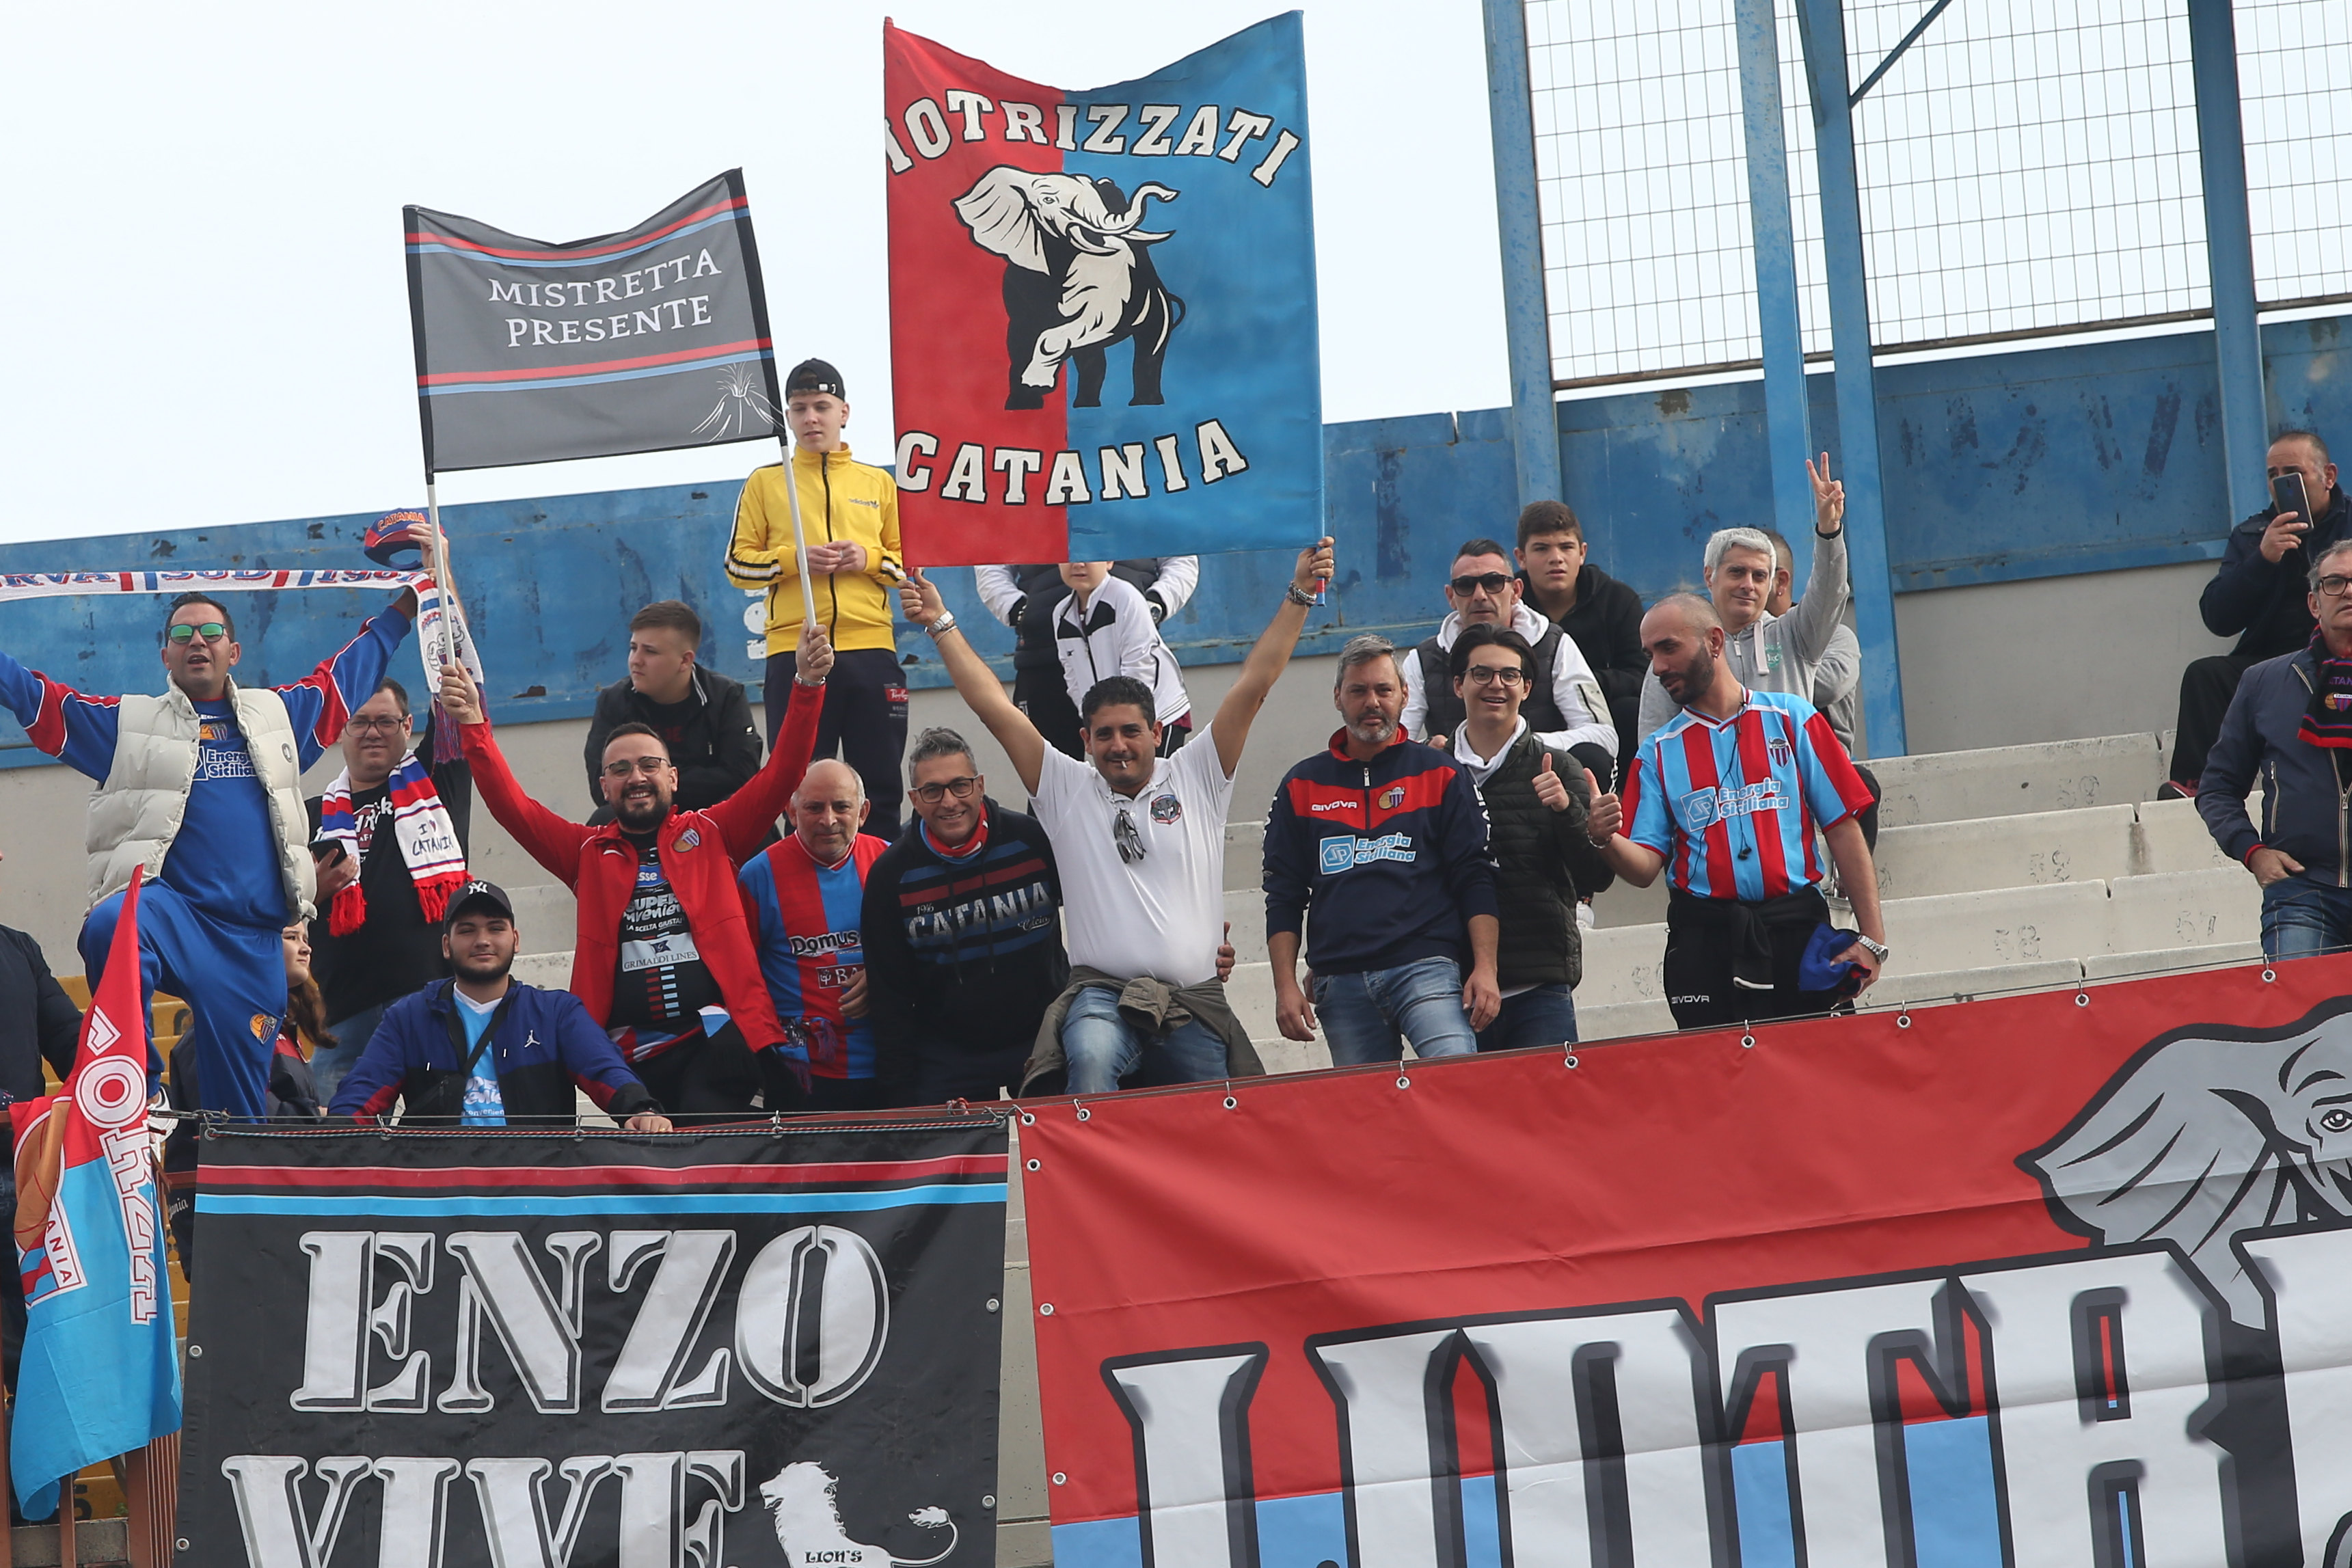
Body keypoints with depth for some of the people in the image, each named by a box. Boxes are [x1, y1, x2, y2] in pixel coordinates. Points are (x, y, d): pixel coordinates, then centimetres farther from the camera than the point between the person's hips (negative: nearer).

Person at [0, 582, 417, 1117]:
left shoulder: (279, 714, 20)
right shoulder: (128, 723, 14)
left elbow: (346, 672, 33)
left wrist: (404, 608, 36)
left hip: (255, 940, 3)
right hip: (168, 908, -3)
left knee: (239, 1103, 2)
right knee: (111, 928, -38)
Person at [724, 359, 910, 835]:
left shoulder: (878, 483, 14)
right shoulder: (765, 483, 11)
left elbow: (910, 561, 15)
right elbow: (738, 563, 6)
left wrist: (868, 559, -5)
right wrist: (796, 560, -10)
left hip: (870, 647, 1)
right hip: (794, 649, -1)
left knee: (880, 786, 1)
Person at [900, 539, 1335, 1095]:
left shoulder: (1195, 779, 12)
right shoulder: (1068, 790, 12)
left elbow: (1253, 686, 6)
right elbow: (996, 710, 9)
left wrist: (1299, 595, 0)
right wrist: (941, 625, 6)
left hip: (1194, 1003, 2)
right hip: (1102, 993, -2)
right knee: (1092, 1056, -35)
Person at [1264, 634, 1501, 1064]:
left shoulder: (1441, 774, 10)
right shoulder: (1302, 786, 15)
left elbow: (1476, 879, 5)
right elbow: (1283, 896, 14)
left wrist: (1485, 968, -6)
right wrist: (1286, 985, 4)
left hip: (1426, 968, -2)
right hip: (1340, 983, 2)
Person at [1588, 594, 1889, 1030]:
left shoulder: (1792, 719, 7)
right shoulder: (1658, 752, 12)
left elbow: (1843, 829, 3)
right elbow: (1645, 867, 5)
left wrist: (1871, 937, -4)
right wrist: (1607, 840, -18)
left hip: (1798, 931, -1)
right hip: (1704, 941, 1)